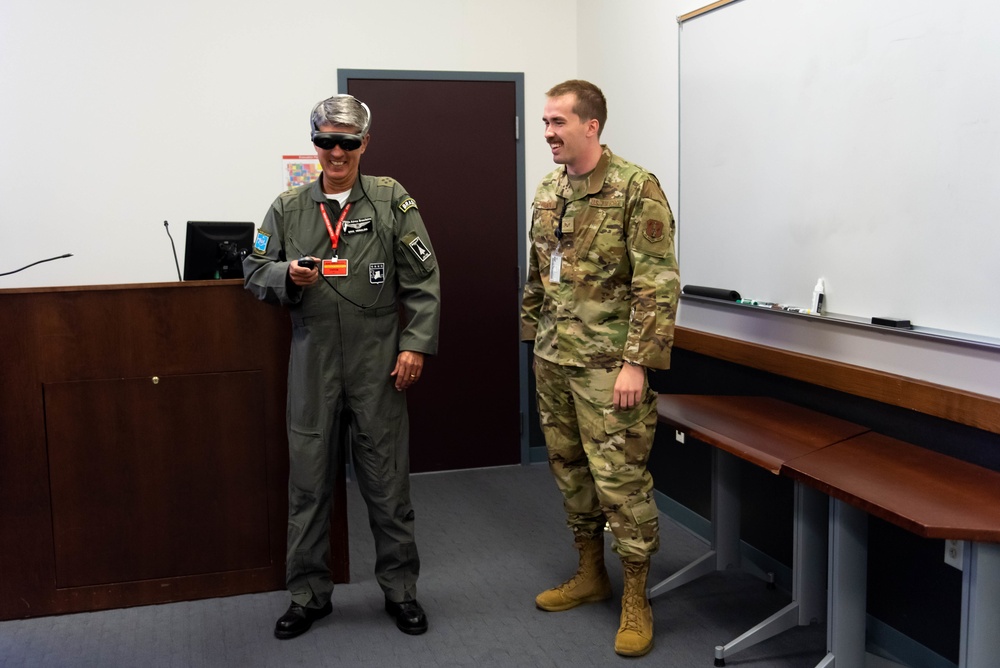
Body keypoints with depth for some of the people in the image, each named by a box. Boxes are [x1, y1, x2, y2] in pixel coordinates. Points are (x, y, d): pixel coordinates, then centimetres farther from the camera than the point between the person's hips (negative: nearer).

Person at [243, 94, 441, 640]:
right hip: (312, 363, 2)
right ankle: (308, 595, 24)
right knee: (308, 483, 9)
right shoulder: (288, 207, 8)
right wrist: (287, 275, -10)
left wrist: (416, 344, -7)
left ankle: (400, 590, 23)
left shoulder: (392, 200, 2)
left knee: (387, 482, 6)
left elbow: (423, 279, 0)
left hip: (378, 363, -2)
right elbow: (254, 272, 12)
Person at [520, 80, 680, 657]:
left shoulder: (637, 189, -12)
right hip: (553, 360, 8)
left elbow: (659, 284, -16)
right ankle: (591, 574, 32)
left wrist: (636, 362, -20)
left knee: (620, 479, -4)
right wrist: (534, 336, 18)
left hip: (608, 364, -7)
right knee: (569, 469, 15)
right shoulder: (548, 192, 11)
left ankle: (636, 597, 13)